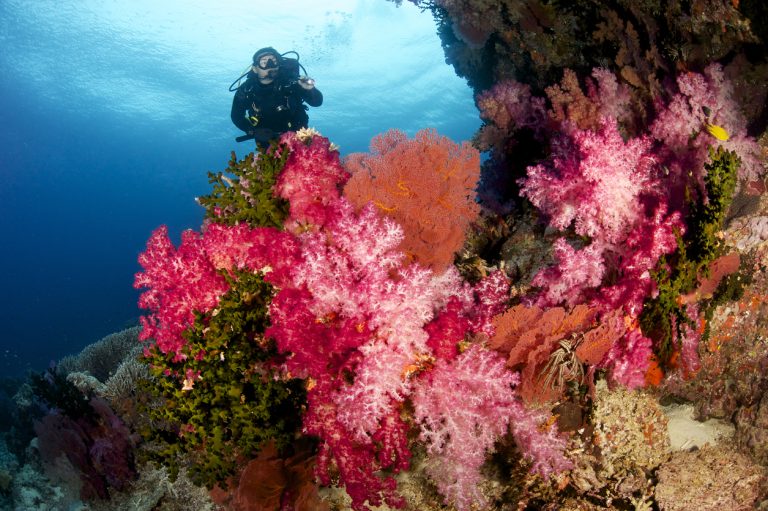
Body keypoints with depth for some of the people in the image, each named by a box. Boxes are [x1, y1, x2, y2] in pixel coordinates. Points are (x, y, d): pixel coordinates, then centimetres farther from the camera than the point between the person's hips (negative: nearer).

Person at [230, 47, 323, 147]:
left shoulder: (290, 81, -22)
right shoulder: (246, 90, -17)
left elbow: (317, 102, -20)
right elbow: (236, 116, -2)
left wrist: (310, 90, -43)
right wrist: (253, 131, -19)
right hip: (267, 140, 1)